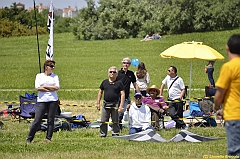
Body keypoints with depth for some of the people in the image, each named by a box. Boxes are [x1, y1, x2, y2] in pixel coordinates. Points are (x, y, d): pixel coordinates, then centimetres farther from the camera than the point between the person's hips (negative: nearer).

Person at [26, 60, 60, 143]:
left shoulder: (55, 76, 11)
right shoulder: (39, 76, 7)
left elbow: (57, 87, -4)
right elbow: (38, 88, -6)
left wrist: (45, 86, -7)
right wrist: (51, 89, -8)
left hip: (53, 101, 2)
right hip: (42, 100, -2)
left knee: (51, 120, 3)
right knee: (37, 121, -4)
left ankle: (48, 138, 12)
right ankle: (29, 139, 3)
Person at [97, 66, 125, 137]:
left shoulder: (119, 83, 0)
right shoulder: (104, 82, 9)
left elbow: (122, 94, -3)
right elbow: (100, 92, 16)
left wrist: (121, 106, -11)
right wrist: (98, 103, 10)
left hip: (115, 105, -3)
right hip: (106, 104, 3)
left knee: (115, 121, 5)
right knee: (103, 121, 3)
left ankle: (115, 134, 13)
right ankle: (103, 135, 12)